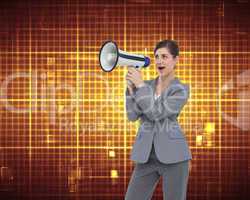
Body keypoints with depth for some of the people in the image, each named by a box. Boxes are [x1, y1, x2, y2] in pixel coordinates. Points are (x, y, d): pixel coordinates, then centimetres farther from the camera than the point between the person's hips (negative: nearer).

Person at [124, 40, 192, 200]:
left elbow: (157, 114, -14)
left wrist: (140, 85, -12)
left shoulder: (182, 90, -2)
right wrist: (131, 87, -8)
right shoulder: (147, 85, 13)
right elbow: (132, 116, 1)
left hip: (173, 155, -5)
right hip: (147, 156, 5)